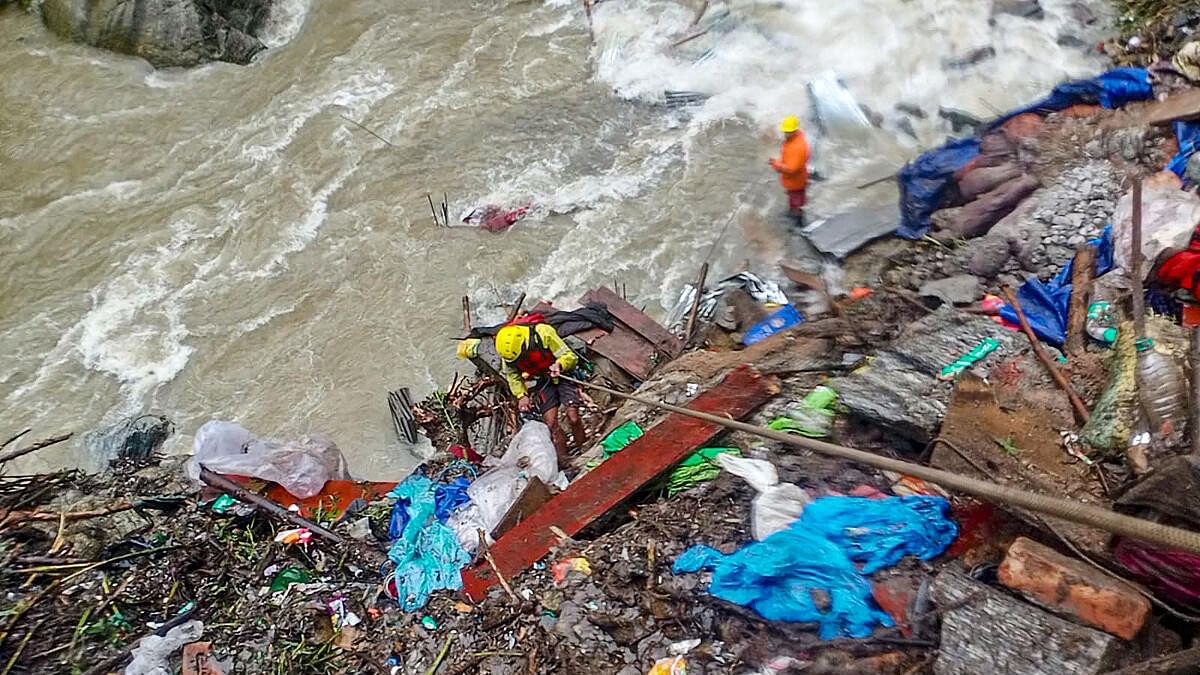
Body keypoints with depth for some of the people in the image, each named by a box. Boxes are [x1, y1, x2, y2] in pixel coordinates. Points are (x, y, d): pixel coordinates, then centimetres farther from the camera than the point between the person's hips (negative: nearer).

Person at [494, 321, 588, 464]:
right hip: (541, 383, 3)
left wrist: (559, 365, -39)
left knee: (573, 418, -14)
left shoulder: (543, 334, -27)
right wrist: (521, 395, -7)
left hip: (561, 376, -3)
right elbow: (512, 374, 3)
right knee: (551, 423, -7)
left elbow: (570, 356, -20)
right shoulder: (507, 348, -14)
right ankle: (563, 460, 6)